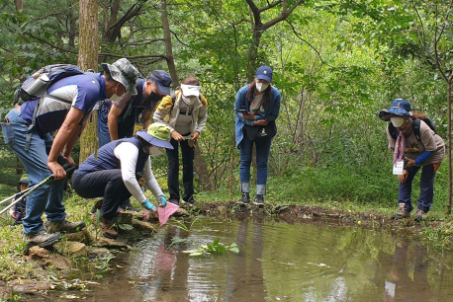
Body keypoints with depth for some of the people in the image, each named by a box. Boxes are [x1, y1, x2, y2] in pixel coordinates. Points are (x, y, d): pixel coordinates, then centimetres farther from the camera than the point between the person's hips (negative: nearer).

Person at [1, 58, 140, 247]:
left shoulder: (93, 85, 10)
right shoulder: (90, 88, -22)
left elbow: (79, 124, 15)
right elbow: (68, 126, -23)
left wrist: (66, 154, 16)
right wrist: (52, 160, -19)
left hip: (35, 128, 11)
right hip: (20, 126, -11)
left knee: (60, 171, 14)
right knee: (44, 176, -14)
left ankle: (56, 220, 23)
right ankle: (32, 232, -5)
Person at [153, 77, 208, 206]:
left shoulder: (201, 101, -21)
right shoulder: (170, 99, -33)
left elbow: (203, 117, 0)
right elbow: (157, 118, -22)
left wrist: (198, 131, -18)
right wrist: (172, 132, -29)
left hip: (188, 134, 4)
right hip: (171, 134, -3)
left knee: (188, 164, 6)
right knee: (173, 164, -9)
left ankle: (188, 197, 15)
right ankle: (173, 198, -4)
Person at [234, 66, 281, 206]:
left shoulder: (275, 94, -18)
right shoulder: (243, 92, -18)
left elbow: (273, 116, -9)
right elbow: (238, 111, -7)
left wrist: (254, 117, -18)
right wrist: (255, 122, -18)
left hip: (264, 131, 0)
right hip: (246, 129, 0)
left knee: (262, 163, -1)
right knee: (245, 161, -3)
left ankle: (260, 196, 2)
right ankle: (245, 195, 1)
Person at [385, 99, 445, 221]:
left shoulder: (422, 128, -38)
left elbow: (430, 149, -25)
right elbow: (396, 151, -10)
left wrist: (415, 162, -33)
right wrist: (403, 169, -18)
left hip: (433, 152, -5)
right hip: (411, 154, 5)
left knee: (426, 181, -12)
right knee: (404, 177, -6)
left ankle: (422, 210, -3)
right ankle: (404, 208, 0)